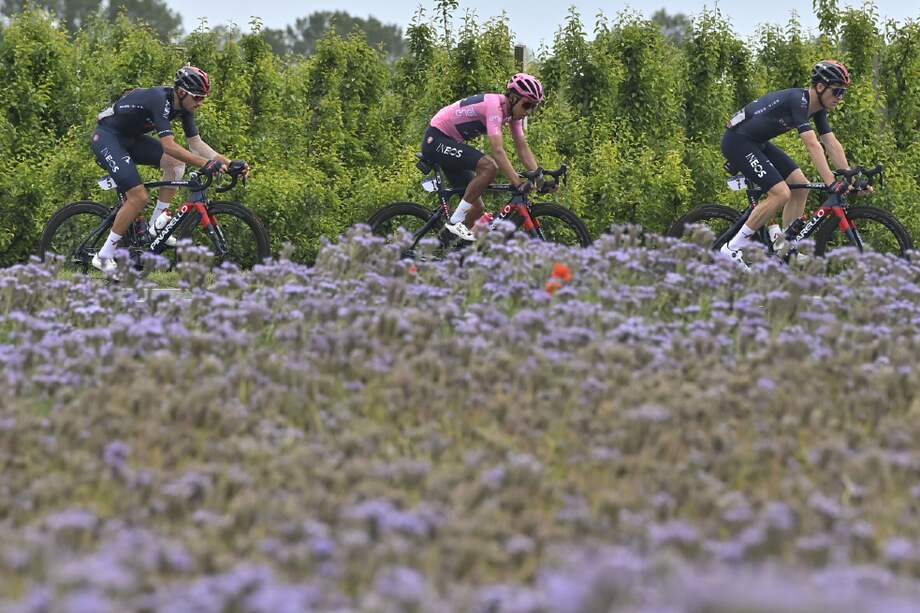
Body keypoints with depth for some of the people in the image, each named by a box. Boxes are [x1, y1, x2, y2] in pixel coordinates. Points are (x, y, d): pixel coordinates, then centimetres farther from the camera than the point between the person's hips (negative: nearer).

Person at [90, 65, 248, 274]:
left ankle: (157, 225, -1)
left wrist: (227, 162, -13)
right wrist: (206, 164, -43)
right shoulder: (160, 100, -30)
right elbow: (168, 145, -38)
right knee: (139, 196, -19)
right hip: (107, 138, -9)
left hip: (130, 138, 9)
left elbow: (196, 143, 0)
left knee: (176, 163, -8)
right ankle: (104, 257, -11)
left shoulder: (184, 106, -4)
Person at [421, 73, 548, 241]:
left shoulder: (513, 111, 0)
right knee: (489, 166, -29)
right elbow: (498, 151, -35)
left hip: (451, 143, 10)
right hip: (436, 140, -10)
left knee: (477, 208, 4)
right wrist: (517, 182, -41)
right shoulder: (495, 106, -27)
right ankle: (456, 222, -21)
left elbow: (523, 148, 0)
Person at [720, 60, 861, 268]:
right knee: (781, 194, -19)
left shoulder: (818, 108, 4)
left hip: (757, 143, 10)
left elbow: (832, 144, 5)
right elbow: (813, 145, -32)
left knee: (801, 185, 3)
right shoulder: (798, 100, -25)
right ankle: (732, 249, -12)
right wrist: (831, 183, -36)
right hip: (737, 141, -10)